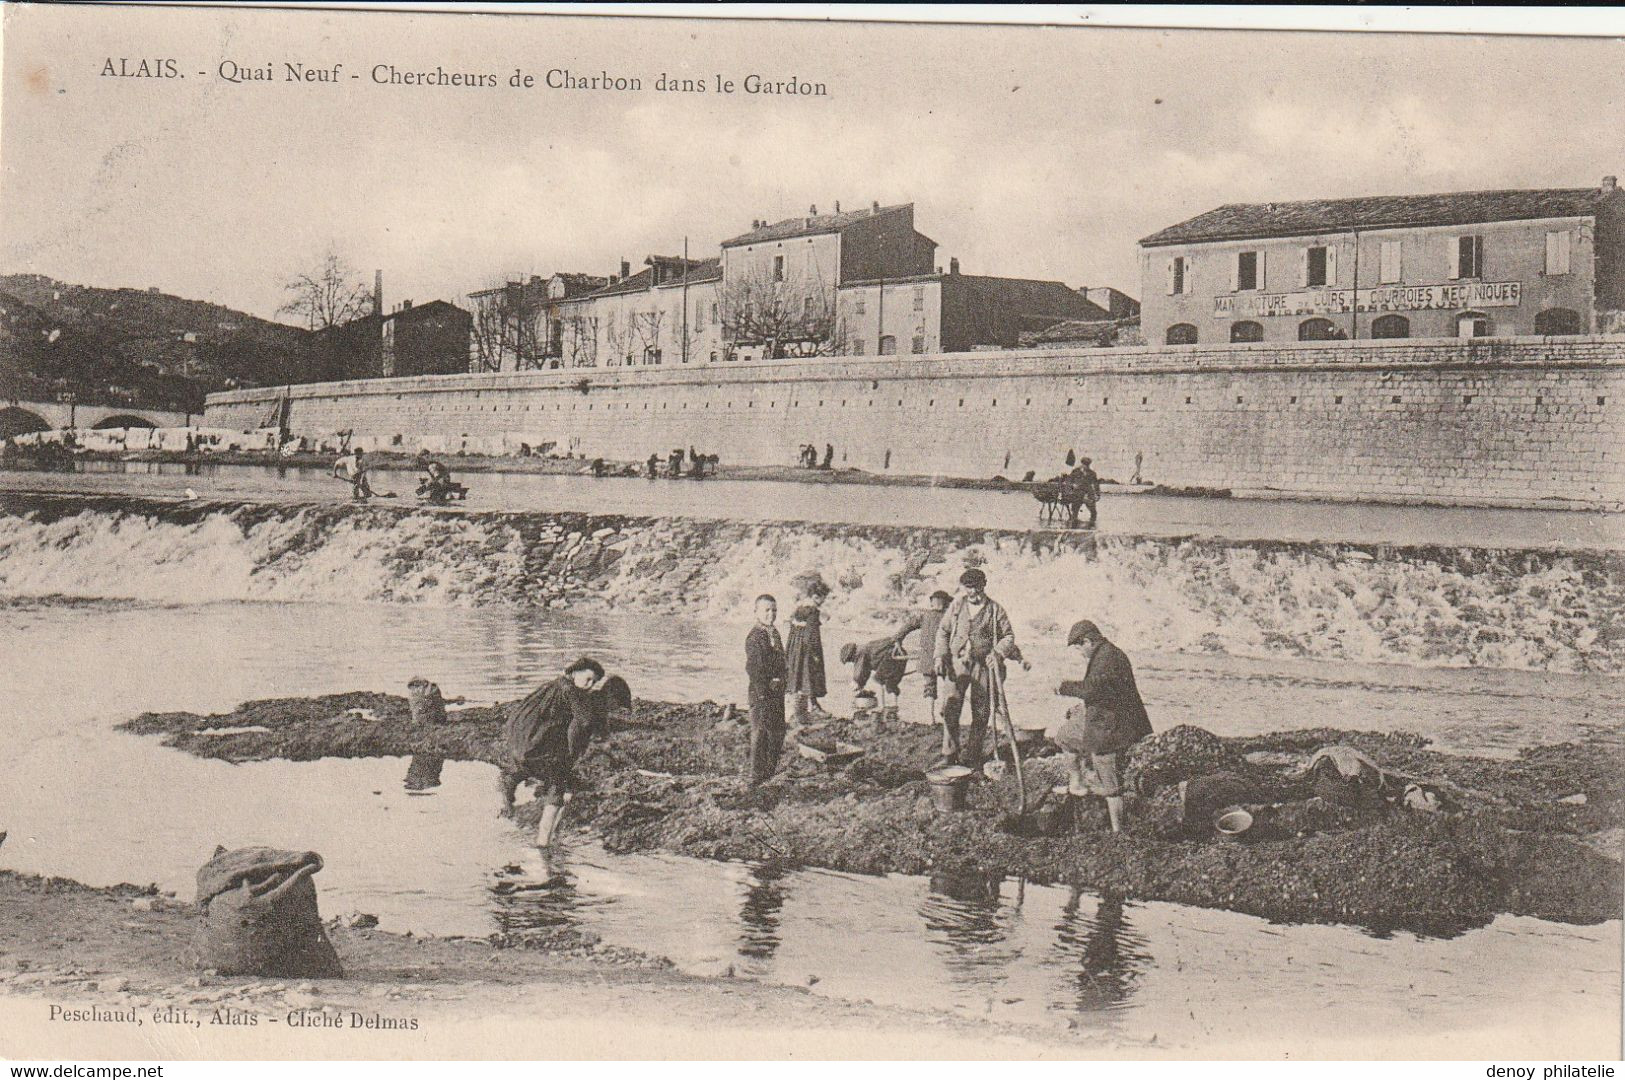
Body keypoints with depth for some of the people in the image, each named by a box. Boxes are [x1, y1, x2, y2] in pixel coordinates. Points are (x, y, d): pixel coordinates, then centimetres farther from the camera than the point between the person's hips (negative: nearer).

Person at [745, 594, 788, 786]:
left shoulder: (774, 632, 11)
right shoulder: (755, 637, -17)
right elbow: (754, 668, -21)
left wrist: (781, 683, 16)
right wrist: (762, 694, -23)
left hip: (777, 690, 9)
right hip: (762, 691, -9)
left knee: (778, 731, 17)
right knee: (760, 733, -4)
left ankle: (771, 769, 31)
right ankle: (757, 776, 3)